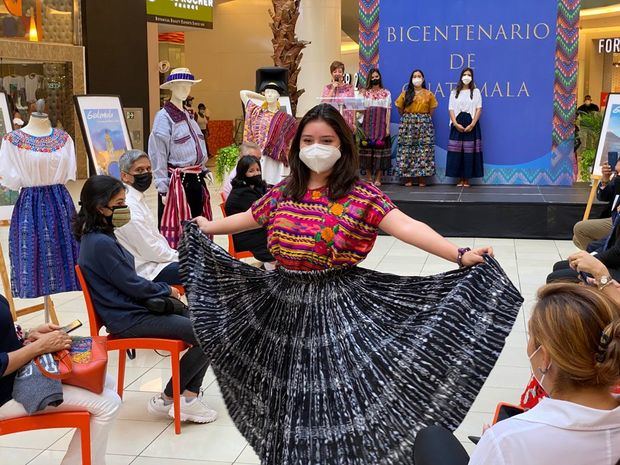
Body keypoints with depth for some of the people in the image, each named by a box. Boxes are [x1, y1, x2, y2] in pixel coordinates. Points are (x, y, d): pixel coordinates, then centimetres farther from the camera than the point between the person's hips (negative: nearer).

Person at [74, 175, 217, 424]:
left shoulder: (96, 236, 10)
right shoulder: (101, 243, -21)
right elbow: (133, 285, -18)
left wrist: (163, 291, 4)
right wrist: (167, 290, -2)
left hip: (131, 308, 11)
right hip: (129, 319, -11)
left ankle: (190, 395, 1)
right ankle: (166, 400, 1)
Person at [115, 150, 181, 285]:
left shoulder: (137, 198, 13)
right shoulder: (128, 205, -19)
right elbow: (150, 250, -20)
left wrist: (175, 253, 7)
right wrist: (179, 257, -9)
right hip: (145, 271, -10)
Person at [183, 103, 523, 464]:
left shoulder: (361, 196, -11)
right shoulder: (285, 191, 5)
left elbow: (406, 226, -23)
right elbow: (250, 218, 22)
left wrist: (460, 255, -36)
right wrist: (203, 229, 34)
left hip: (337, 307, -5)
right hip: (284, 303, 5)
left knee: (339, 398, -5)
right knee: (289, 398, 16)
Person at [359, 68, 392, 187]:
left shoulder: (386, 93, 8)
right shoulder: (365, 93, 12)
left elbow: (388, 110, 3)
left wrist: (387, 127, -4)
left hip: (381, 125, -1)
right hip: (368, 125, 1)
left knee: (380, 149, -4)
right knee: (367, 149, -2)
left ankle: (378, 179, 0)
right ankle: (369, 178, 6)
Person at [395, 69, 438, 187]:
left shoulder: (428, 94, 8)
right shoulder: (406, 94, 7)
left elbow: (431, 109, 11)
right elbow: (400, 108, 11)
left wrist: (424, 119, 5)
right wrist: (407, 118, 7)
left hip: (424, 124, 0)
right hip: (408, 124, 0)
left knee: (424, 149, -5)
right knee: (407, 149, -4)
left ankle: (422, 178, -1)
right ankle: (408, 178, 1)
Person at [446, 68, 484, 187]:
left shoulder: (476, 91, 7)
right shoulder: (454, 92, 11)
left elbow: (479, 109, -1)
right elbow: (451, 109, 3)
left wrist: (472, 124, -13)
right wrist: (456, 124, -11)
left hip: (471, 124, -1)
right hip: (457, 125, 1)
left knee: (469, 152, -4)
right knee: (457, 151, -3)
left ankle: (467, 179, 2)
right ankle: (460, 178, 4)